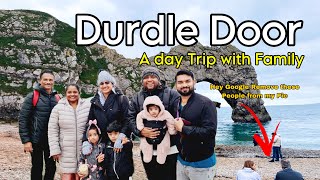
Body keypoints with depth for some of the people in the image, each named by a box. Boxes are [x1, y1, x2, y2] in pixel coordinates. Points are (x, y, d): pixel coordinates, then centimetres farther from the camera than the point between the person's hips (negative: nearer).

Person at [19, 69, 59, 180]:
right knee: (37, 167, 8)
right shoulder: (32, 96, -6)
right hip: (36, 140, -3)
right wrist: (26, 140, -13)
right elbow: (23, 119, -9)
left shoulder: (57, 98, 5)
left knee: (51, 167, 11)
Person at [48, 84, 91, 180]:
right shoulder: (58, 108, 1)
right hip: (66, 151, 0)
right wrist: (55, 150, -3)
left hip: (84, 150, 0)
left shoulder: (88, 106, 0)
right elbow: (53, 131, 1)